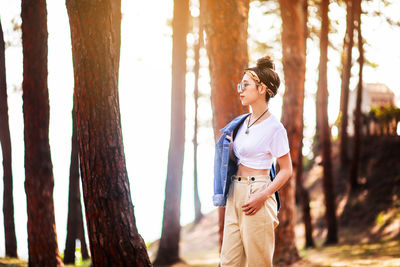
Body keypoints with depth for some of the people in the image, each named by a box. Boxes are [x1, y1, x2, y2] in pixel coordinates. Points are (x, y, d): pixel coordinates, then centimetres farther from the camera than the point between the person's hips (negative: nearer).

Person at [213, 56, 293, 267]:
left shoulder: (274, 128, -10)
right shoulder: (242, 122, 12)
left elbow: (286, 170, -8)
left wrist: (262, 196, -18)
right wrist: (228, 145, 4)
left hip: (256, 195, -8)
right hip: (235, 194, 8)